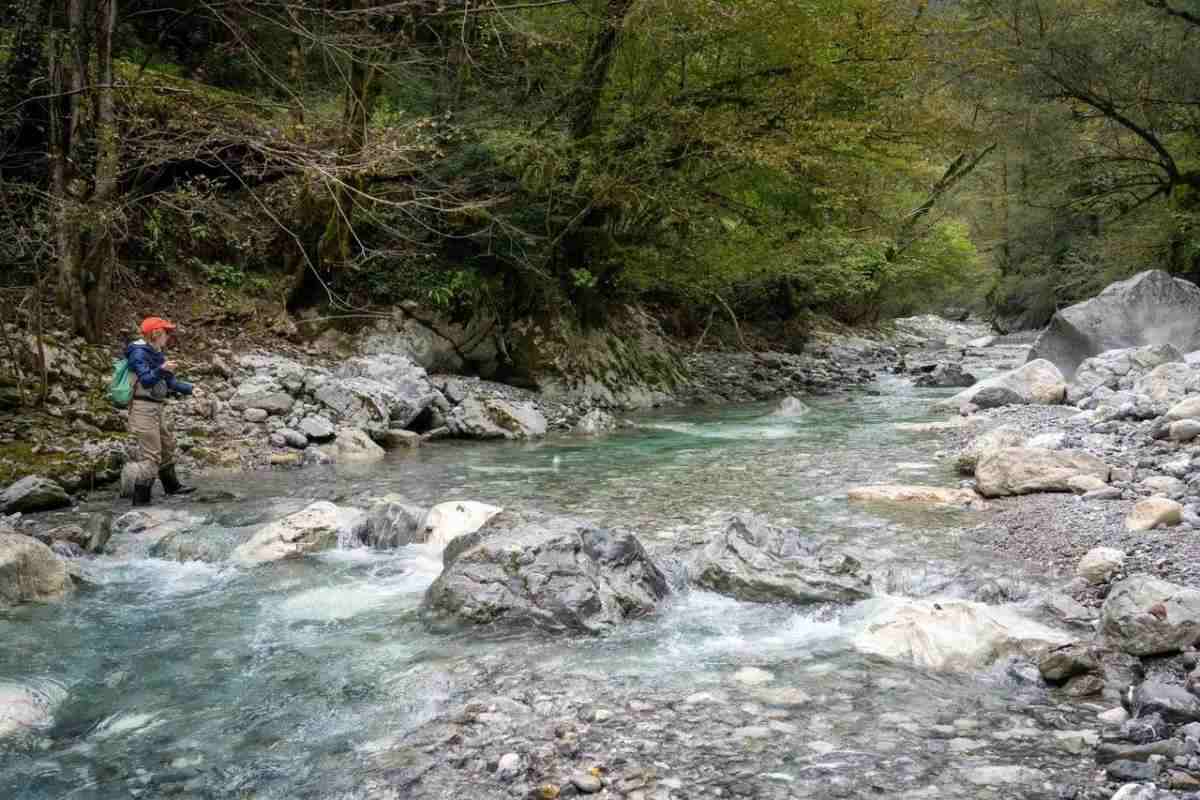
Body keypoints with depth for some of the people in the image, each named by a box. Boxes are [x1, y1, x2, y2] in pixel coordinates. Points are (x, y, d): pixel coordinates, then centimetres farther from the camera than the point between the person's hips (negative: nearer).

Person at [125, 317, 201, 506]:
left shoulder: (158, 353, 12)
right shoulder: (139, 353, -15)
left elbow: (170, 382, 19)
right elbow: (145, 380, -27)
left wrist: (189, 388, 12)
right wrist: (161, 370, -41)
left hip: (157, 408, 10)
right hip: (144, 407, -10)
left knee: (167, 445, 23)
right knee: (150, 454, -9)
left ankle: (172, 485, 39)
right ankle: (141, 499, -4)